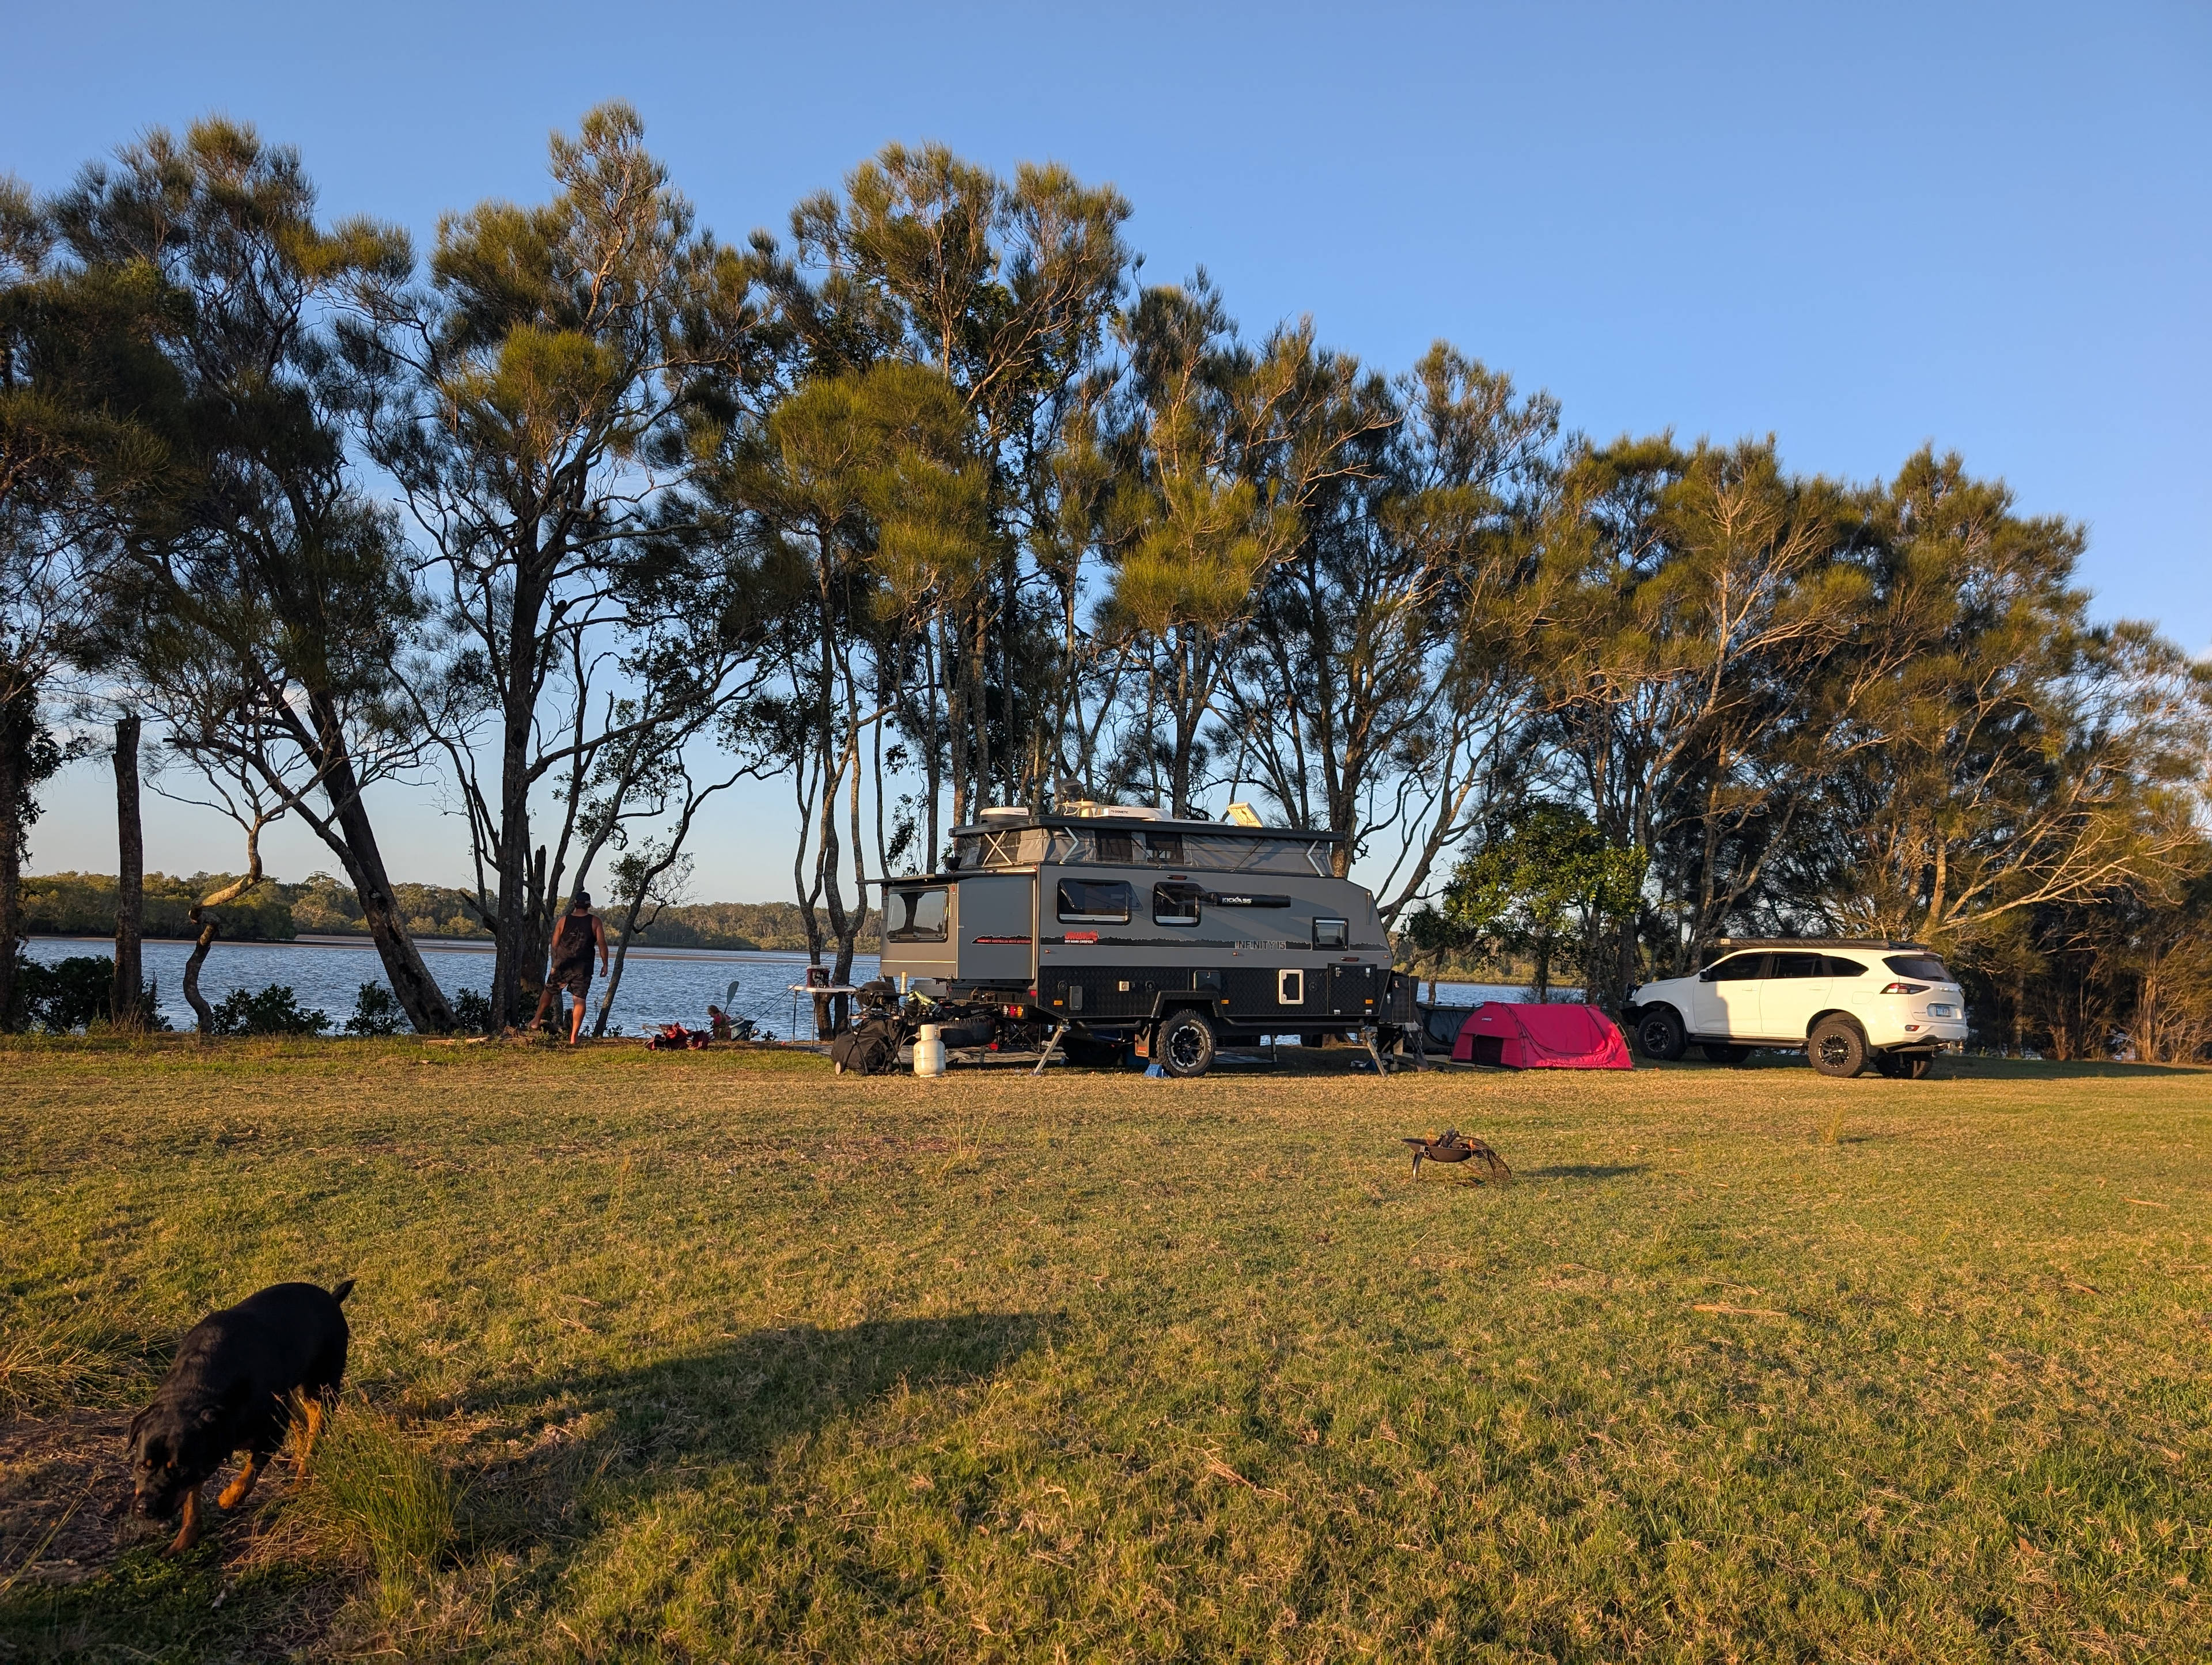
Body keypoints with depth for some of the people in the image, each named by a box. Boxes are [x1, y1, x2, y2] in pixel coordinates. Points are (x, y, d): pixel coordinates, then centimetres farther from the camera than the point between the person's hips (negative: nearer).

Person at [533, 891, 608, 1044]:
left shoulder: (564, 920, 1)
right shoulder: (595, 921, -3)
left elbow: (555, 944, 7)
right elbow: (602, 944, -8)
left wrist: (555, 963, 21)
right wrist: (605, 964, 0)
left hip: (562, 964, 2)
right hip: (583, 967, -1)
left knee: (549, 991, 24)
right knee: (579, 1000, 0)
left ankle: (537, 1019, 40)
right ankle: (574, 1037, -4)